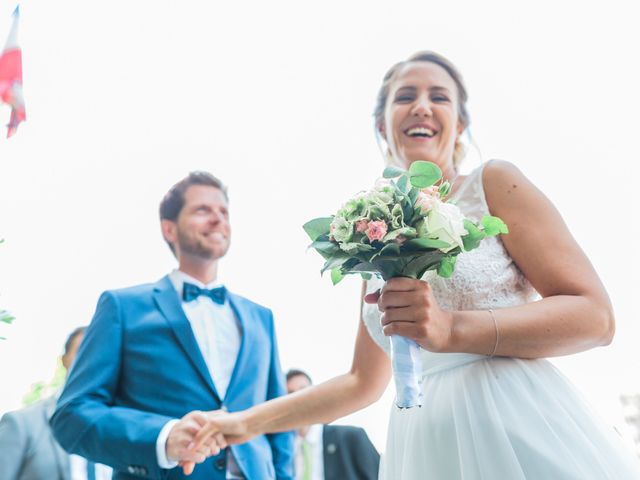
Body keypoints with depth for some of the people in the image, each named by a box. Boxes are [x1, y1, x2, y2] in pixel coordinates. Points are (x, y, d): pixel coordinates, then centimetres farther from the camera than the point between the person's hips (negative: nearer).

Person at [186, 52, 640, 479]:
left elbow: (596, 316, -8)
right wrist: (250, 421, 14)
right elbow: (364, 382, 19)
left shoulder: (493, 183, 0)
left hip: (524, 437, -4)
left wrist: (452, 330, -20)